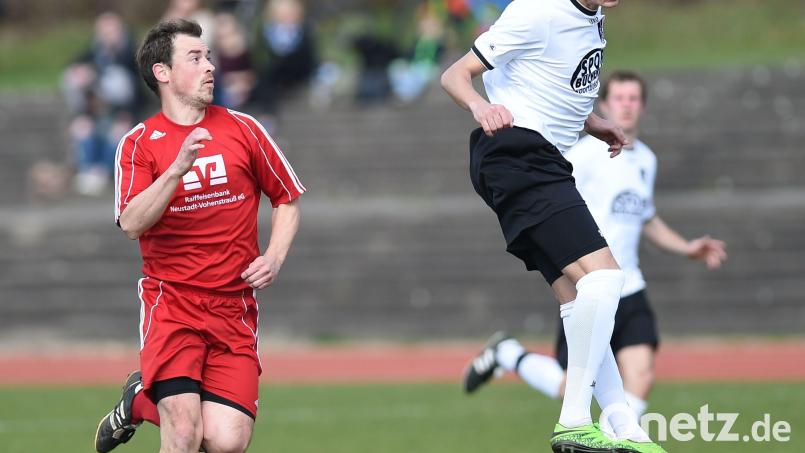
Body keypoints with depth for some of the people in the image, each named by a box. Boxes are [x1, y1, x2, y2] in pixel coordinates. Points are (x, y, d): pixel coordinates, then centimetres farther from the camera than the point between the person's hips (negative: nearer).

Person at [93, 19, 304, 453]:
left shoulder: (242, 129, 7)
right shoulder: (139, 143, 0)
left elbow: (286, 200, 16)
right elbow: (132, 223, -14)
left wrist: (273, 257, -1)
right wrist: (178, 167, -25)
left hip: (234, 307, 3)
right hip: (171, 302, -3)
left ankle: (145, 400, 20)